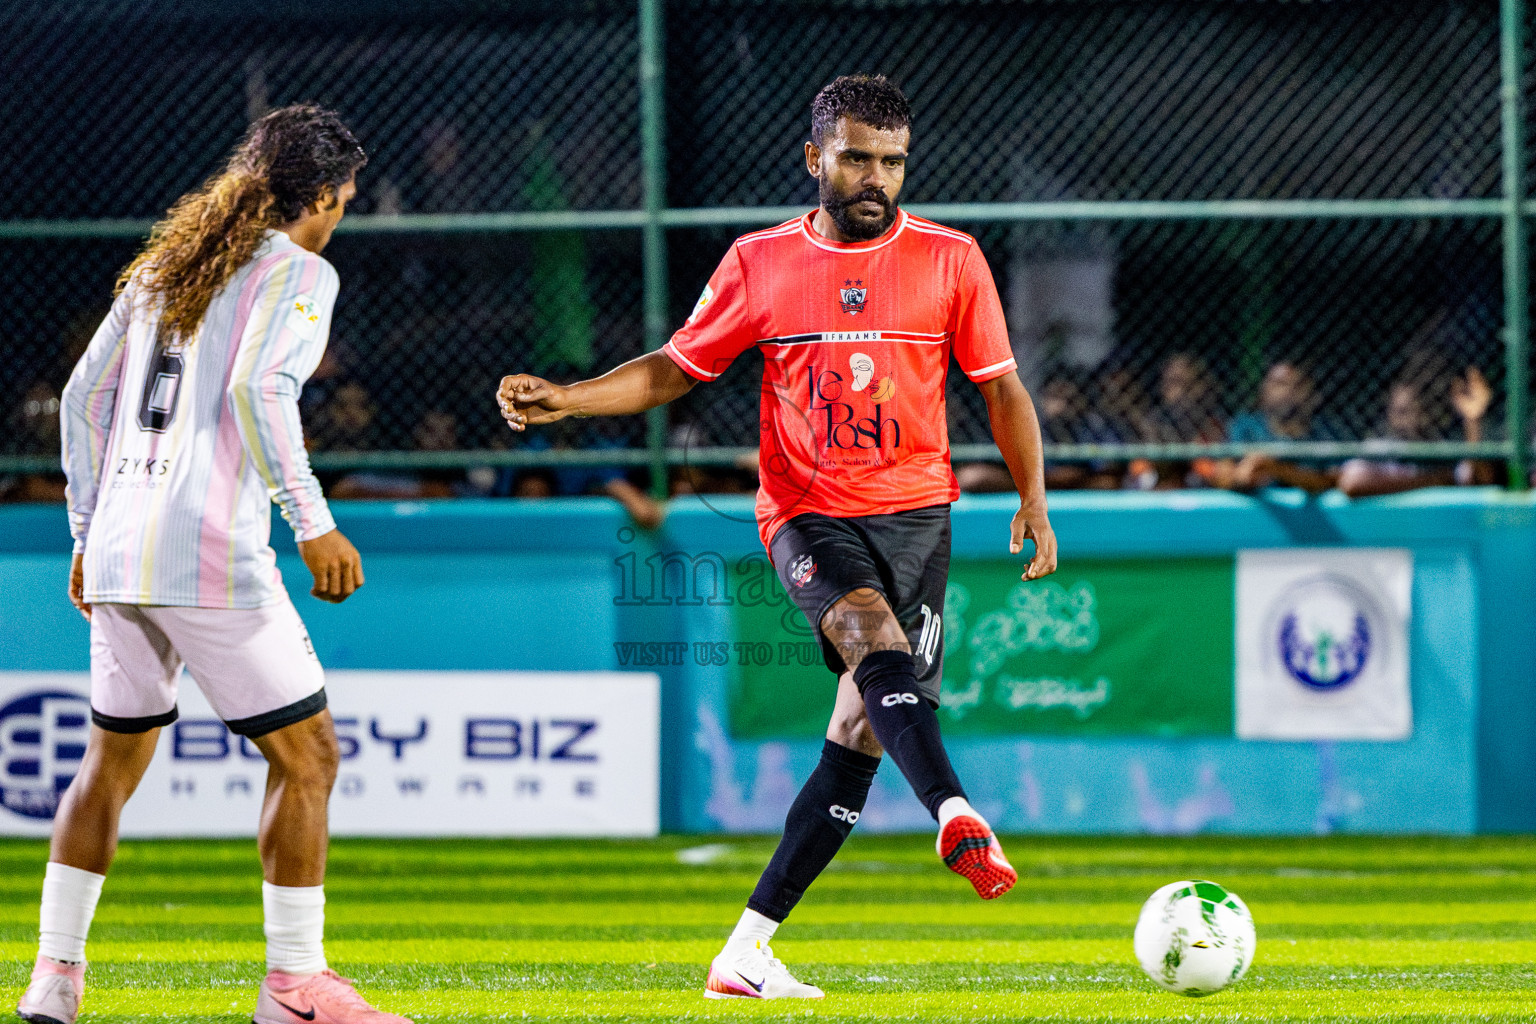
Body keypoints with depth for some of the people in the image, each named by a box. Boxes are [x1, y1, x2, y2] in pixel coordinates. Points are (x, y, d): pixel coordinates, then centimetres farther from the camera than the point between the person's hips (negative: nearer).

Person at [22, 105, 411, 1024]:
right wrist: (314, 522, -17)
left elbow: (84, 397, 19)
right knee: (306, 752, 0)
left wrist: (90, 532, 26)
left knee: (114, 758, 18)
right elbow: (258, 390, -18)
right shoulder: (299, 272, -3)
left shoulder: (161, 266, 19)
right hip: (211, 552, -8)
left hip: (120, 548, 8)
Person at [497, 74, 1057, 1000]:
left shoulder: (950, 260, 4)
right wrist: (563, 400, 0)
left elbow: (1002, 388, 10)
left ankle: (747, 953, 4)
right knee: (872, 632, -33)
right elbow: (675, 370, 12)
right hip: (808, 512, -1)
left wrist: (1033, 498, -1)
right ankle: (957, 817, -54)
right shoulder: (759, 264, 5)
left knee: (862, 734, -3)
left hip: (916, 511, 2)